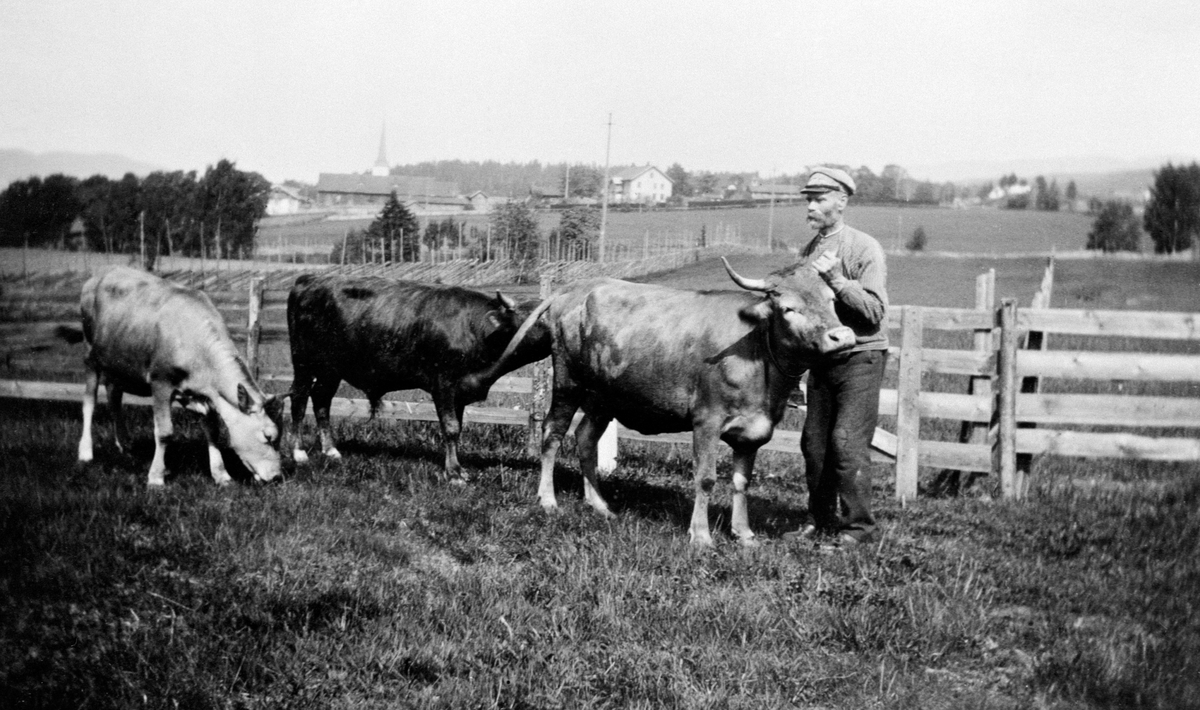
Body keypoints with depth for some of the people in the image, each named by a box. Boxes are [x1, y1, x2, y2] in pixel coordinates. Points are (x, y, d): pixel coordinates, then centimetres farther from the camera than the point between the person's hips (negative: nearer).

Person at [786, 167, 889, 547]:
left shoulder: (864, 248, -10)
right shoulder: (809, 251, 12)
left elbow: (874, 311, -19)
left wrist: (835, 278, -23)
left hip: (861, 356, -7)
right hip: (822, 356, 7)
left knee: (847, 444, -10)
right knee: (814, 442, 7)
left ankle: (858, 527, 1)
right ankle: (822, 521, 19)